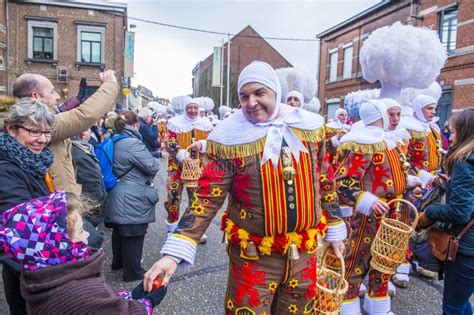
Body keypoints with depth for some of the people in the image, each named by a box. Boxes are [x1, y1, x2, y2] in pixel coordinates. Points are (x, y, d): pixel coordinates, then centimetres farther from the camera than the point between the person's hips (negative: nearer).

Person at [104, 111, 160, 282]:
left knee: (120, 230, 22)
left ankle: (118, 261, 40)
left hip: (117, 198, 9)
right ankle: (133, 272, 15)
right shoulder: (133, 143, -21)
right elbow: (153, 167, -18)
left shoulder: (114, 143, 8)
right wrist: (155, 161, 2)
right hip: (133, 199, -9)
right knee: (133, 234, 3)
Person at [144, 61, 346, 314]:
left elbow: (324, 182, 7)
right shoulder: (229, 139, -16)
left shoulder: (310, 125, -3)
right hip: (254, 256, -4)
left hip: (304, 251, 4)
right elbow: (207, 198, -16)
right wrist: (175, 253, -24)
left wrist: (335, 230, 12)